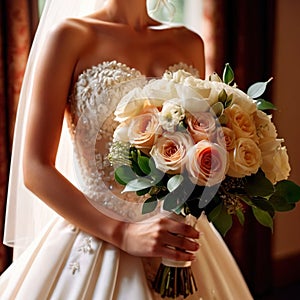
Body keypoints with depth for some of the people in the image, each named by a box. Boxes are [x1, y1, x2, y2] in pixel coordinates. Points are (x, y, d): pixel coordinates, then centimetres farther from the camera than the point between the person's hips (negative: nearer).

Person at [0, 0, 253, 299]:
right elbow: (35, 170, -12)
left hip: (179, 236, 5)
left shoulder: (189, 43, 6)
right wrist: (124, 234, -20)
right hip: (96, 236, -4)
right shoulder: (70, 36, -7)